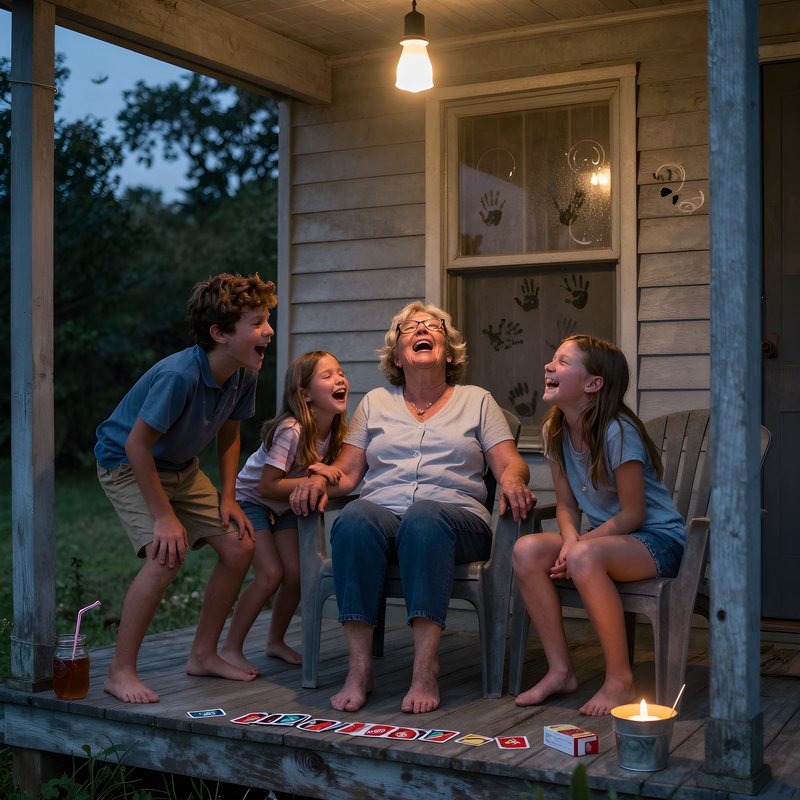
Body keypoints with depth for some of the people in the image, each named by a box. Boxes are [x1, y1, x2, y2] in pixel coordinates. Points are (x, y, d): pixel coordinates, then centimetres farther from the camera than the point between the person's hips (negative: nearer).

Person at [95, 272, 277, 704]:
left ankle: (203, 654, 16)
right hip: (125, 464, -8)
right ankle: (120, 672, -13)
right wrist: (164, 517, -28)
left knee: (239, 546, 0)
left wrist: (227, 498, -1)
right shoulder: (180, 375, -35)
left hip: (181, 468, 8)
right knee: (166, 556, -26)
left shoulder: (243, 374, -11)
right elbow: (137, 445, -30)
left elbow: (228, 433, 6)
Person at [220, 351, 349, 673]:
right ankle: (230, 649, -4)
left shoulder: (336, 430, -10)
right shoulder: (291, 431, -32)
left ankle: (276, 641, 19)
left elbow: (331, 472, 3)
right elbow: (267, 487, -29)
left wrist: (321, 473, -21)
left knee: (297, 574, -3)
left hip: (285, 506, 7)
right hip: (250, 500, -7)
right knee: (271, 574, -17)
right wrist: (314, 479, -34)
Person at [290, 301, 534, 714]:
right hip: (382, 513, 2)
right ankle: (359, 667, -34)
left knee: (424, 518, -39)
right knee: (355, 519, -36)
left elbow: (509, 463, 10)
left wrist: (512, 480, -14)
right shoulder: (375, 402, 25)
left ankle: (426, 669, -40)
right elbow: (347, 471, 18)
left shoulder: (476, 400, 21)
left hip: (454, 515, -1)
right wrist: (319, 479, -5)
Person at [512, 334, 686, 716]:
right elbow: (567, 505, 6)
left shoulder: (617, 432, -21)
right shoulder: (555, 432, 2)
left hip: (657, 540, -7)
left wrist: (577, 546, -20)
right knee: (526, 549, -17)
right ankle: (560, 670, -8)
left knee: (584, 557, -36)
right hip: (602, 537, 7)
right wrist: (570, 539, -15)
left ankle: (620, 679, -20)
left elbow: (632, 515, -18)